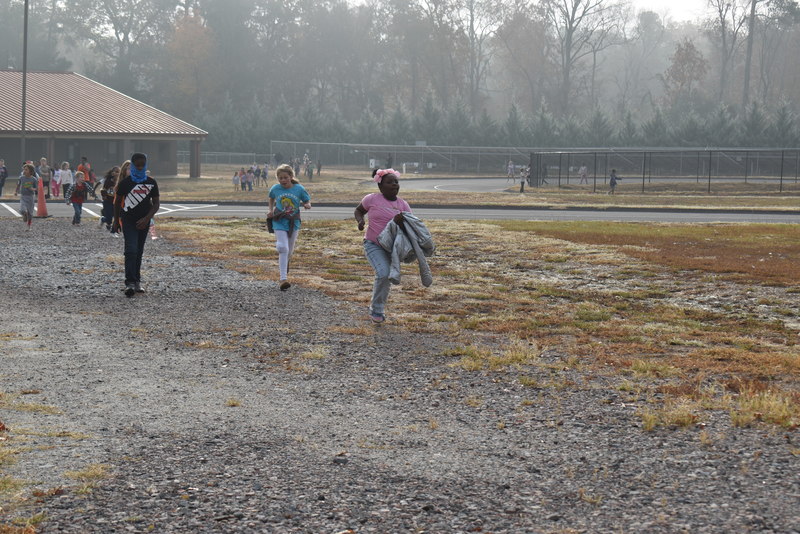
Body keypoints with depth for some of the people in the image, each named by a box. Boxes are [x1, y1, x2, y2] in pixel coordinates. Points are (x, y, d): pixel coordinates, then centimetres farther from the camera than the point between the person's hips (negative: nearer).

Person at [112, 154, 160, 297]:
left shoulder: (151, 183, 1)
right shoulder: (125, 182, -4)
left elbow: (156, 203, 1)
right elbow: (117, 202, 8)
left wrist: (147, 218, -14)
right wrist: (116, 221, 12)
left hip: (143, 222, 3)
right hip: (128, 221, -3)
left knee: (139, 252, 11)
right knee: (131, 250, -15)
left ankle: (137, 281, 19)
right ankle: (130, 283, -22)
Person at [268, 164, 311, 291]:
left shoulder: (299, 189, -7)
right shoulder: (275, 189, -4)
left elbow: (308, 201, 4)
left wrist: (307, 205, -19)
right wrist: (271, 210, 6)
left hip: (294, 223, 2)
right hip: (279, 223, -2)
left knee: (289, 250, 15)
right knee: (283, 249, -16)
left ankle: (284, 266, 49)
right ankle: (283, 279, -19)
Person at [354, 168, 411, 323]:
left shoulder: (403, 205, 1)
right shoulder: (372, 199, -6)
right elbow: (358, 210, 11)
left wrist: (401, 222, -24)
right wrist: (360, 220, -10)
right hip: (373, 245, -4)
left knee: (386, 279, 12)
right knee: (383, 273, -23)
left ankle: (376, 310, 34)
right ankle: (377, 309, -4)